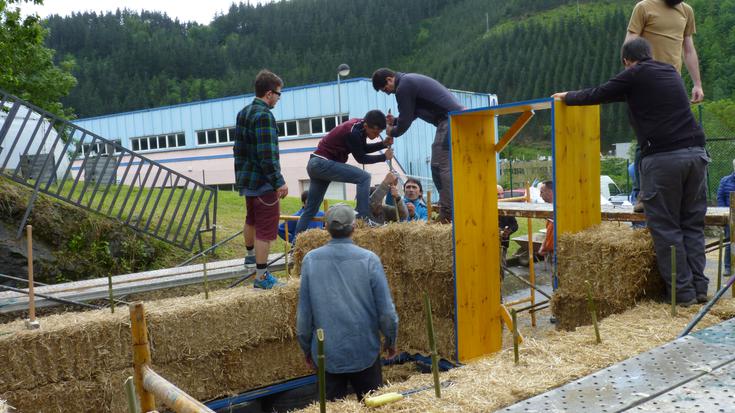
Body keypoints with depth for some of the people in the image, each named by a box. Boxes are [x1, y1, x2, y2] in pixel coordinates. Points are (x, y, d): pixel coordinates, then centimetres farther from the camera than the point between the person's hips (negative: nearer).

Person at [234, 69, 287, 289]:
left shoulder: (243, 113, 9)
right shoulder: (264, 116, -20)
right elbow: (267, 155, -24)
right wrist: (279, 182, -19)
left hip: (247, 179, 9)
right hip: (263, 182, -9)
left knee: (252, 218, 27)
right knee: (266, 228, -4)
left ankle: (250, 255, 47)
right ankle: (261, 276, -2)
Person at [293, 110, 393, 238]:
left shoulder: (359, 126, 5)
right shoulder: (353, 132, -22)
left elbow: (364, 148, 18)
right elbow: (360, 158, -12)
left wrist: (384, 144, 4)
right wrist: (384, 157, -5)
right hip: (323, 163, -10)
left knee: (310, 209, 13)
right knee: (364, 178, -16)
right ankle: (363, 219, -18)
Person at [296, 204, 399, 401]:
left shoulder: (310, 260, -7)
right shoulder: (368, 259, -11)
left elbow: (304, 312, -2)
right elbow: (386, 309, -8)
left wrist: (307, 348, 12)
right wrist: (390, 341, 9)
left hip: (326, 354, 1)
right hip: (364, 352, -1)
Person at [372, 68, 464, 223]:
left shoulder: (403, 87, -8)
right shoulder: (410, 79, 24)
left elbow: (406, 120, -5)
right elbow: (413, 112, 32)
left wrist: (393, 132, 13)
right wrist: (395, 121, 22)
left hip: (449, 120, -10)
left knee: (440, 167, -11)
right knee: (445, 166, 12)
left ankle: (446, 215, -14)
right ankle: (453, 211, 13)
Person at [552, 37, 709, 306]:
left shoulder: (634, 75, 1)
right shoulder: (671, 72, 22)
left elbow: (597, 95, 4)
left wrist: (567, 97, 22)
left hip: (662, 158, -6)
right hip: (695, 152, 7)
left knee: (665, 227, 1)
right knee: (693, 224, 11)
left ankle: (683, 292, 2)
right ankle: (699, 288, 11)